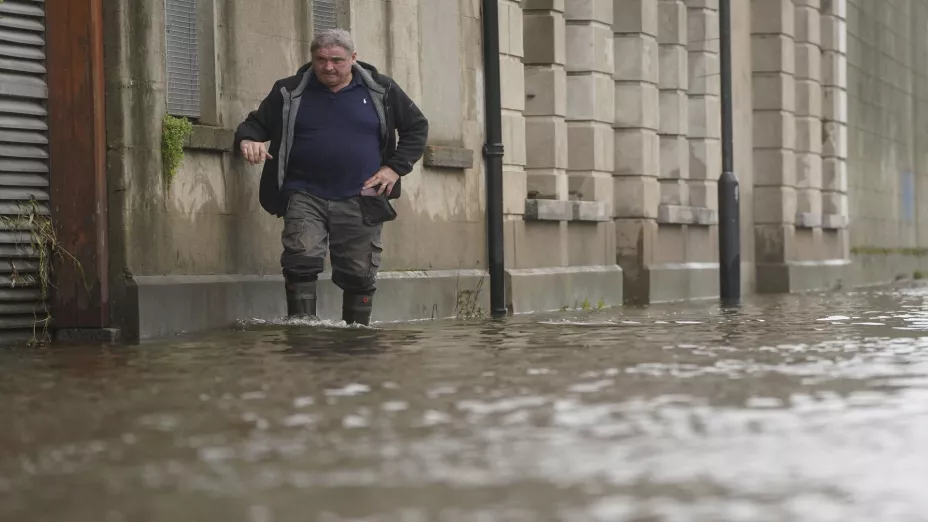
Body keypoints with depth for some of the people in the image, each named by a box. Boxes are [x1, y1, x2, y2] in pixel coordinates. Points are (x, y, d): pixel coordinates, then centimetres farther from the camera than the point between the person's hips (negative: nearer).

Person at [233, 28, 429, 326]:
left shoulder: (381, 90, 6)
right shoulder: (290, 92, 6)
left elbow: (417, 127, 14)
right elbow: (256, 123, 12)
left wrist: (396, 167, 1)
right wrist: (248, 140, -13)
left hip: (360, 201, 0)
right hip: (305, 198, 0)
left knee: (359, 274, 3)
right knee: (301, 261, -20)